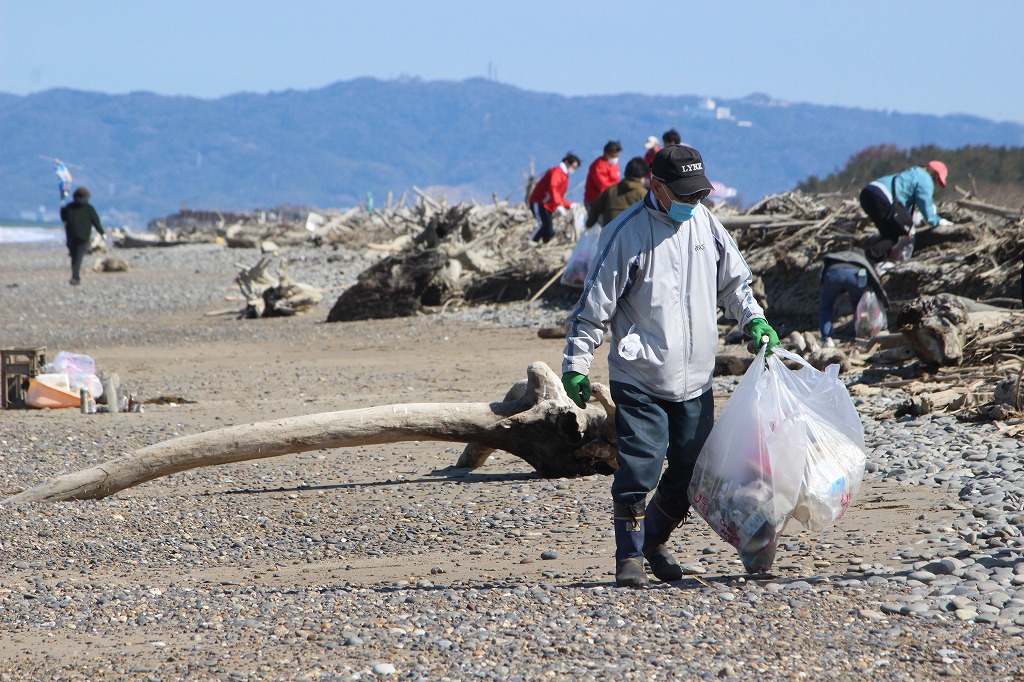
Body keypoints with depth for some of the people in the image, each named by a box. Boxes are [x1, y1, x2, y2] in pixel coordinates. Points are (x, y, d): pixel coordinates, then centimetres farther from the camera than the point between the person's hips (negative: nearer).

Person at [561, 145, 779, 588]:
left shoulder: (706, 224, 6)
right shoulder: (627, 233, -10)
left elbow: (733, 281, 19)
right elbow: (595, 302, -7)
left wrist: (753, 319, 1)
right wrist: (576, 364, -7)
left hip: (695, 380, 6)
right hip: (639, 379, -5)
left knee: (690, 470, 9)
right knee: (638, 468, -13)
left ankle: (654, 541, 30)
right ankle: (630, 557, -1)